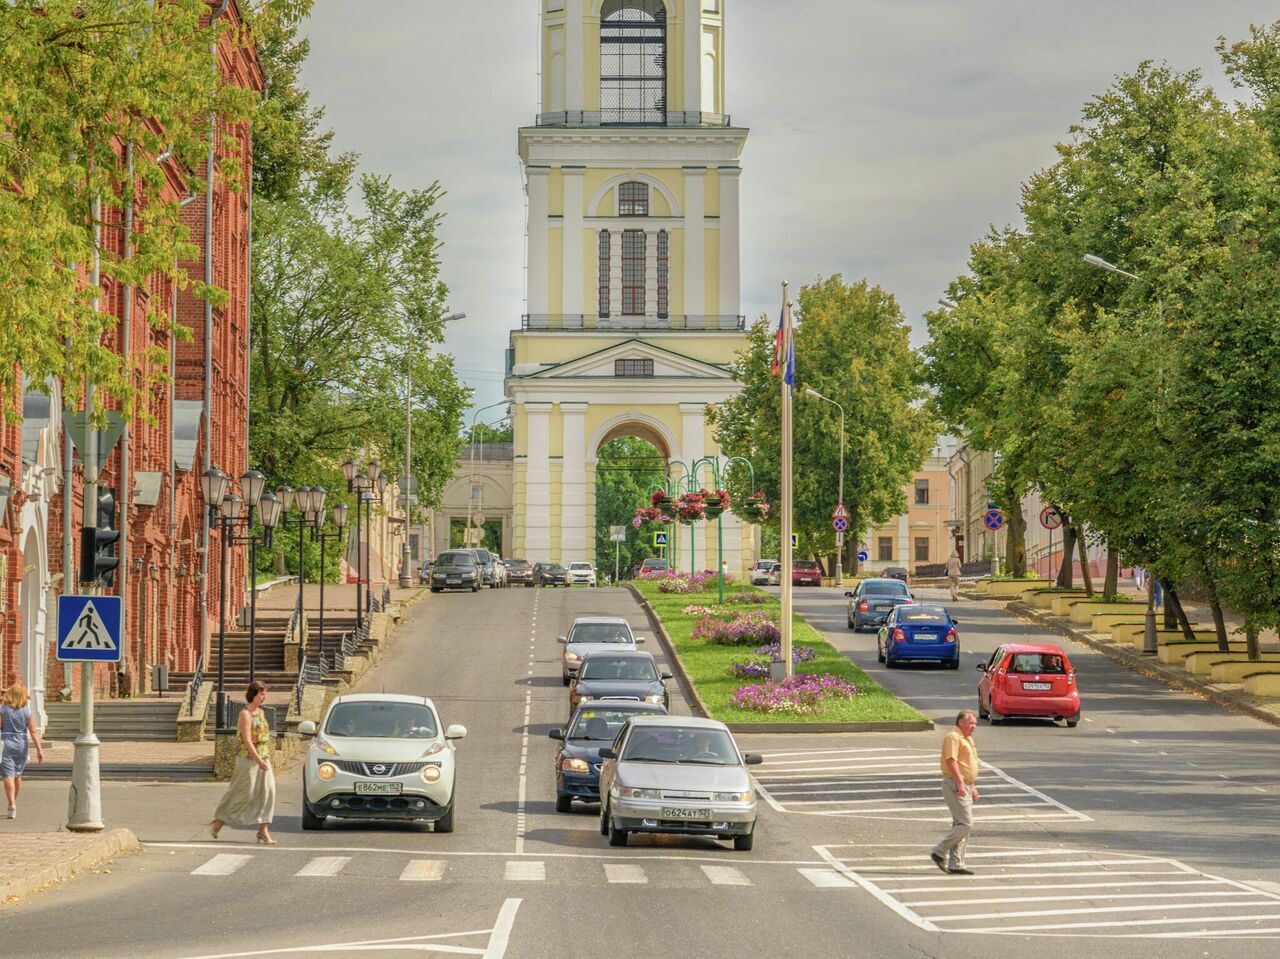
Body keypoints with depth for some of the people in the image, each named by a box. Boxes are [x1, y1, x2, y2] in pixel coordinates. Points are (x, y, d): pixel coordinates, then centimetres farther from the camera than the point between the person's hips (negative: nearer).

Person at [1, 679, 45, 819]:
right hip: (21, 745, 3)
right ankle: (13, 803, 32)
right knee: (18, 776, 18)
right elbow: (33, 732, -3)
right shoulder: (27, 711, -1)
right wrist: (39, 750, -1)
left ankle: (12, 805, -21)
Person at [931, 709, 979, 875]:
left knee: (961, 826, 8)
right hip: (955, 785, -10)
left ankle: (956, 865, 10)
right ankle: (940, 852, -7)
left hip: (965, 786, 10)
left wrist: (973, 787, 26)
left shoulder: (968, 739, 20)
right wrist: (960, 782, -27)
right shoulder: (953, 738, -12)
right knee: (966, 824, -15)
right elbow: (951, 761, -22)